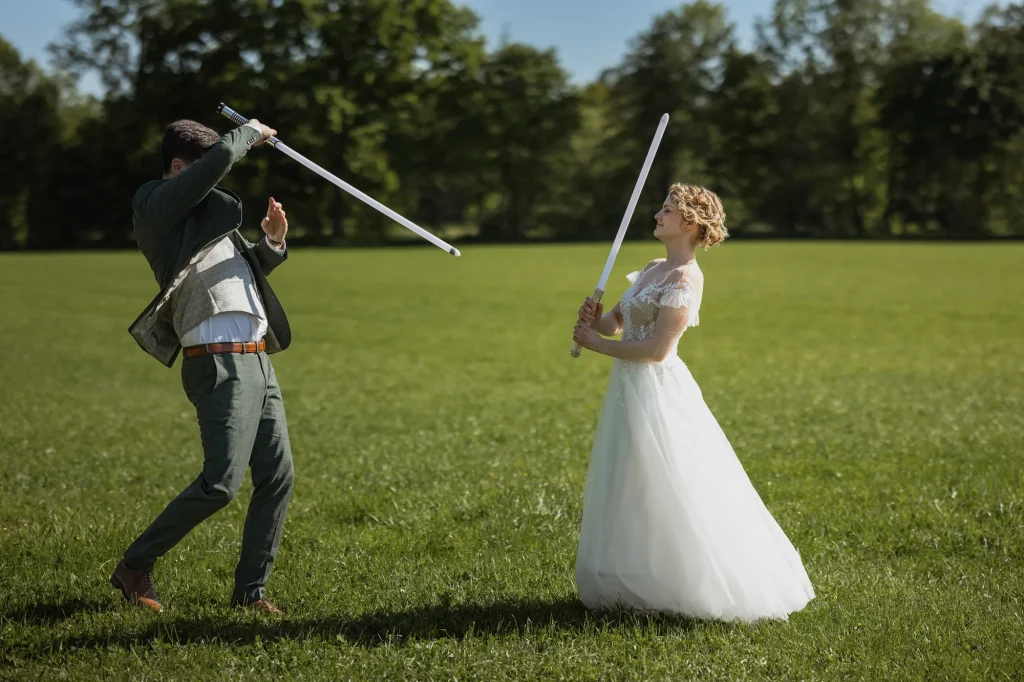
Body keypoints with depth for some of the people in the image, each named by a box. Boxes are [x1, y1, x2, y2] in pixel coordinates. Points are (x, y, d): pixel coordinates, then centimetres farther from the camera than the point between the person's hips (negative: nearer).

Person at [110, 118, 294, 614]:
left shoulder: (204, 214, 22)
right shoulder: (158, 207, -5)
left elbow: (244, 272, 31)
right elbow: (221, 157, -18)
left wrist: (272, 243, 12)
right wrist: (252, 132, 2)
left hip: (256, 360, 9)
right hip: (220, 363, -9)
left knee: (277, 476, 6)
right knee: (220, 483, -12)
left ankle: (250, 591, 14)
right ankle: (135, 567, 5)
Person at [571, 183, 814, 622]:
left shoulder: (685, 278, -15)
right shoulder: (653, 269, 13)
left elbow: (657, 349, -20)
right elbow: (615, 324, 14)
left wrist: (597, 345, -13)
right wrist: (594, 319, -8)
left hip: (657, 391, -9)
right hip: (628, 389, 9)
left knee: (666, 495, -1)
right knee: (630, 494, 15)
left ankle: (698, 589, 11)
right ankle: (638, 583, 27)